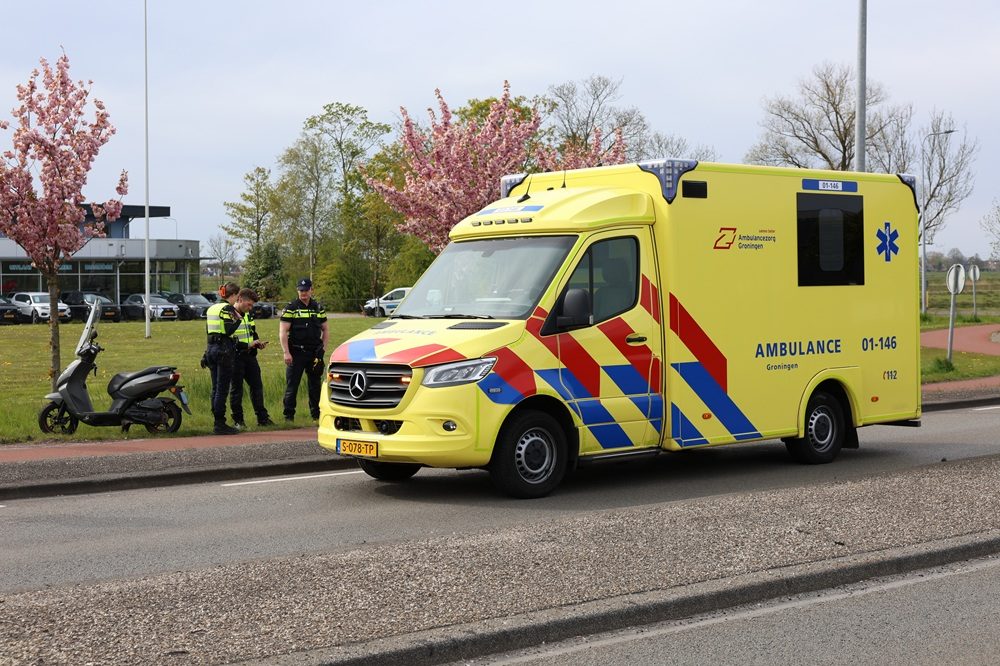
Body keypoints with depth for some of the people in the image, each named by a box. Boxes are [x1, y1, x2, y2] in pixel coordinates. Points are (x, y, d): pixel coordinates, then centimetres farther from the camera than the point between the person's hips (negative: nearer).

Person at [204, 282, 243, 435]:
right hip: (224, 350, -9)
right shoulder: (227, 308, -10)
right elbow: (229, 330, -19)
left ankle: (217, 422, 13)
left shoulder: (211, 308, 14)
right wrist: (238, 319, -7)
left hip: (211, 348, 9)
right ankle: (220, 424, -6)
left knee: (216, 388, 11)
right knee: (222, 389, -6)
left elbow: (208, 330, 16)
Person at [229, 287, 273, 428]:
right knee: (236, 389, 0)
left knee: (257, 386, 10)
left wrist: (258, 343, 6)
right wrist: (248, 345, -20)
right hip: (235, 357, -8)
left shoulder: (249, 314, 13)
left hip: (250, 356, 8)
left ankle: (262, 418, 17)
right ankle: (238, 420, 8)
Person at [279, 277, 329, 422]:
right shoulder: (291, 308, -1)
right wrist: (286, 352, -14)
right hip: (296, 352, -4)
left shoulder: (318, 308, 12)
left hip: (314, 353, 4)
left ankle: (316, 413, 18)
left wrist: (323, 348, 5)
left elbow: (325, 330, 19)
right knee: (292, 385, -3)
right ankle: (288, 415, 2)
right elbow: (283, 332, -6)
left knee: (315, 384, 9)